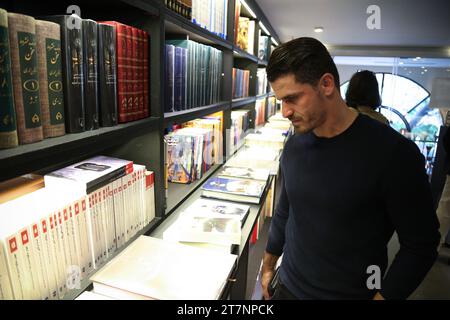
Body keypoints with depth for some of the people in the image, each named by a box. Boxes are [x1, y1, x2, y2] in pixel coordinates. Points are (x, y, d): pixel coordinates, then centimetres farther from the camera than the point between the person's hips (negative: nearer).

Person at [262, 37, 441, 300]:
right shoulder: (293, 147, -5)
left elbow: (421, 245, -13)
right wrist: (268, 266, 14)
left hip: (352, 293, -4)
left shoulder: (393, 152, -21)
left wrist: (382, 297, -15)